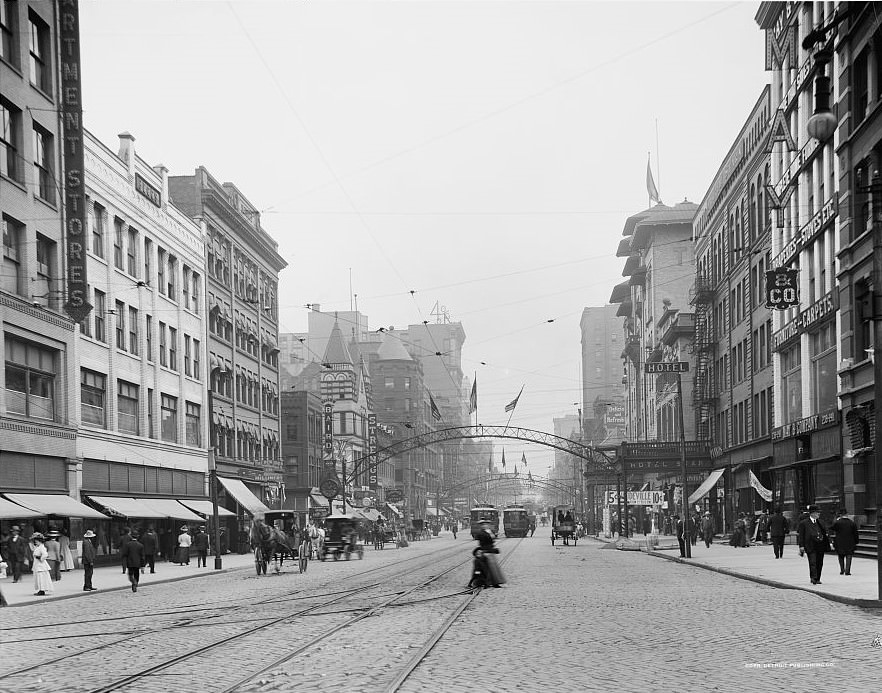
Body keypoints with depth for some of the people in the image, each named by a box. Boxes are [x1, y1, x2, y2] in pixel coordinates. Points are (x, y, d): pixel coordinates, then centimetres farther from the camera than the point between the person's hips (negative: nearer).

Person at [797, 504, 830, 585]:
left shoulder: (820, 522, 16)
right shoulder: (804, 523, 1)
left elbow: (825, 533, 19)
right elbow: (800, 535, 0)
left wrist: (829, 542, 9)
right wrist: (801, 546, -7)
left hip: (820, 546, 5)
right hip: (810, 547, -5)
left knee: (819, 563, 7)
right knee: (812, 562, -13)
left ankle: (817, 579, 17)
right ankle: (813, 578, -15)